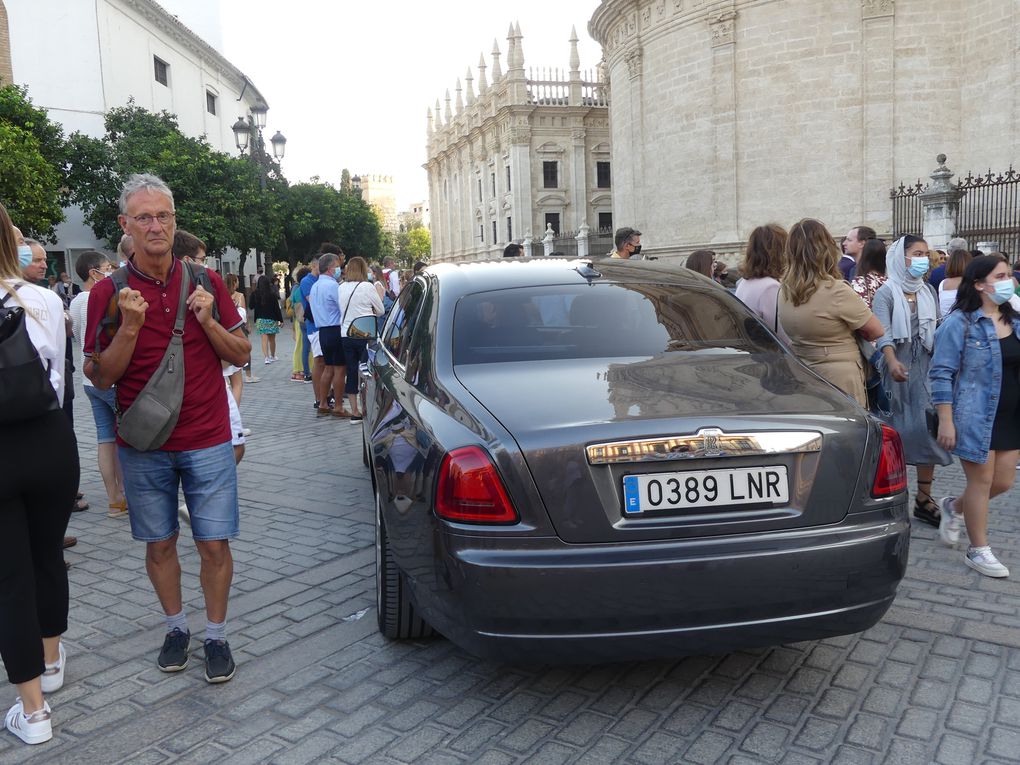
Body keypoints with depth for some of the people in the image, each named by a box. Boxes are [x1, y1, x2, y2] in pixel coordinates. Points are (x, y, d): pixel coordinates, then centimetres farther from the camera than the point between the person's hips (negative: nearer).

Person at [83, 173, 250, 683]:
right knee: (159, 543, 12)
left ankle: (216, 635, 21)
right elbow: (101, 378, -4)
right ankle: (176, 627, 32)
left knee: (214, 544, 3)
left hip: (208, 440, 0)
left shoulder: (206, 283, 1)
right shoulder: (108, 293, -2)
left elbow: (241, 355, 4)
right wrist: (129, 327, -19)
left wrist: (208, 321, -14)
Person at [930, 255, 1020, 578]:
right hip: (976, 417, -7)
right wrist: (946, 421, -17)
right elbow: (942, 374, -13)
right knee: (981, 481, 1)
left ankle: (954, 507, 38)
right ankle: (978, 551, 16)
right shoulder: (959, 323, -11)